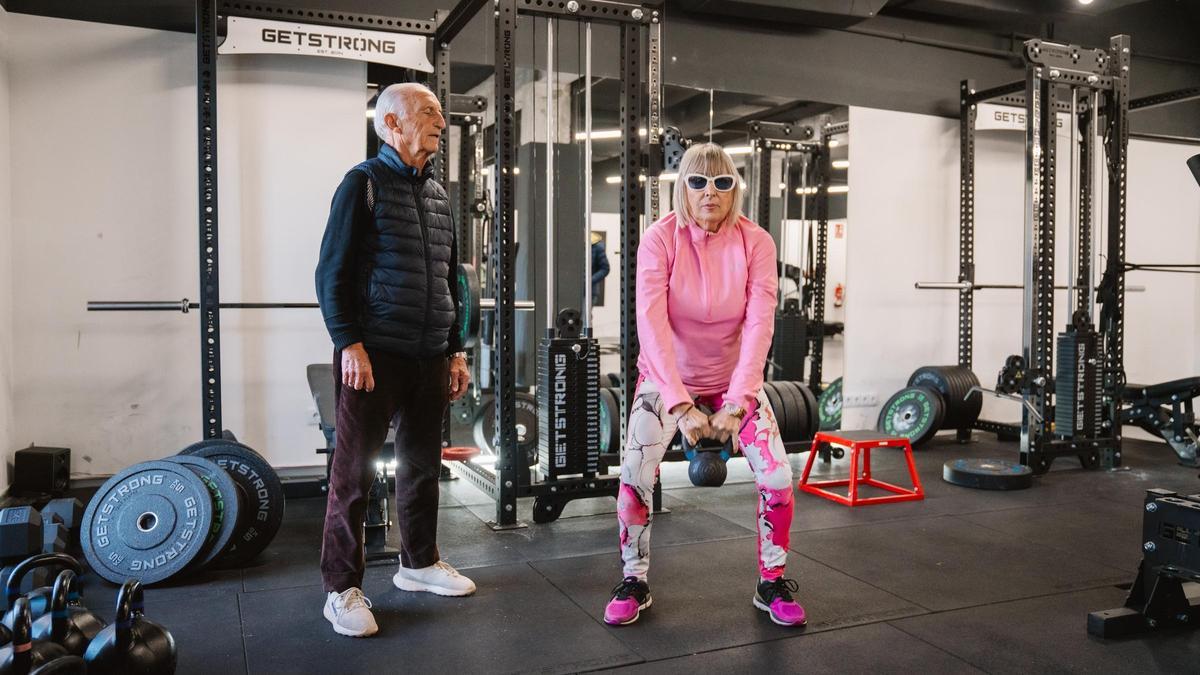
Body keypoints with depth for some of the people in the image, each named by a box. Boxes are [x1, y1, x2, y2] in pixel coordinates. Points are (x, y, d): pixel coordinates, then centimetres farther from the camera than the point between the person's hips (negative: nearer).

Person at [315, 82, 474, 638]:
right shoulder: (364, 183, -4)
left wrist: (455, 350, 15)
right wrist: (349, 343, -17)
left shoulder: (437, 194, 15)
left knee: (422, 465, 15)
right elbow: (332, 272, -9)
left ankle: (419, 562, 31)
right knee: (354, 472, 0)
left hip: (429, 358, 7)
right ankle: (342, 589, 11)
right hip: (374, 356, -6)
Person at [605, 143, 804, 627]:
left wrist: (737, 403, -33)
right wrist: (681, 405, -35)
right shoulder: (660, 239, -18)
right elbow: (650, 323, -27)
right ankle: (634, 583, 9)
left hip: (734, 378, 1)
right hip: (667, 376, -1)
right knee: (634, 475, -16)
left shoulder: (755, 242, -15)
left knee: (778, 477, -10)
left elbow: (759, 324, -22)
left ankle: (772, 585, 14)